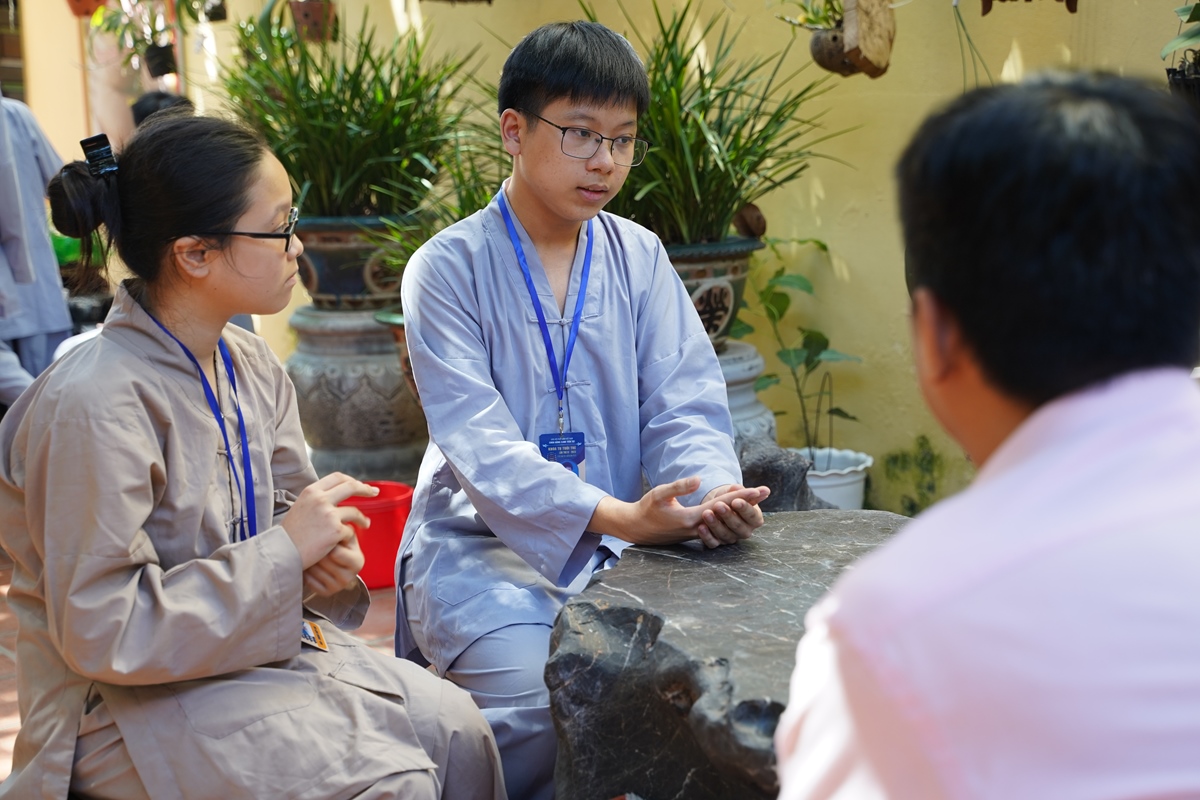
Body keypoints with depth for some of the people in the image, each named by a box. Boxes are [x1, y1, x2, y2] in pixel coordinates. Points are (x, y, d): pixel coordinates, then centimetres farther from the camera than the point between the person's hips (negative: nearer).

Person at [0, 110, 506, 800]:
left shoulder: (251, 365, 2)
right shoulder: (95, 406, -24)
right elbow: (103, 633, -25)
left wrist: (327, 553, -9)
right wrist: (285, 550, -23)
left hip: (257, 647, 8)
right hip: (135, 699, -7)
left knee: (455, 724, -9)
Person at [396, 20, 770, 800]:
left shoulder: (639, 257, 7)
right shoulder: (448, 268, -7)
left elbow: (684, 404, 0)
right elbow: (480, 444, -18)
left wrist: (716, 493, -24)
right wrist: (617, 515, -32)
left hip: (616, 549, 4)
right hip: (483, 543, -4)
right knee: (543, 703, -28)